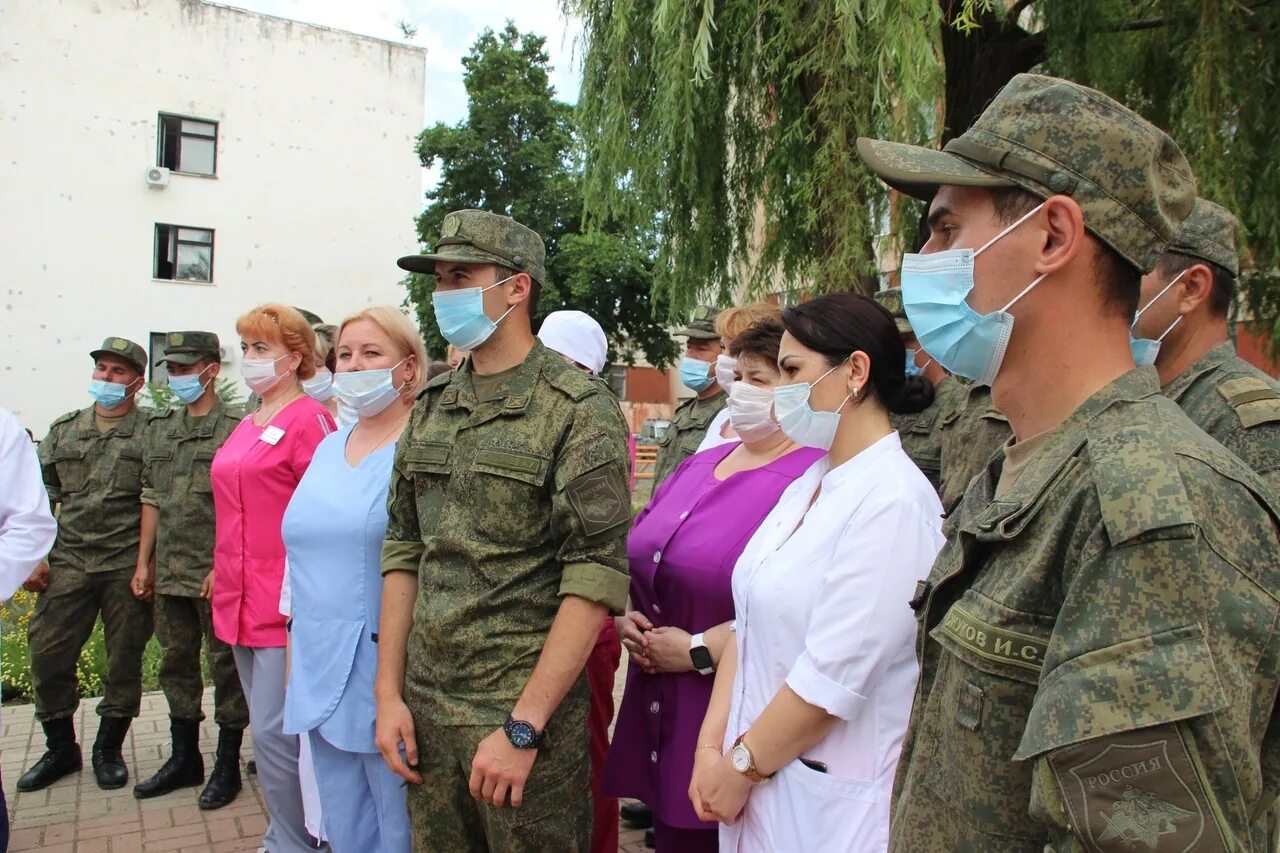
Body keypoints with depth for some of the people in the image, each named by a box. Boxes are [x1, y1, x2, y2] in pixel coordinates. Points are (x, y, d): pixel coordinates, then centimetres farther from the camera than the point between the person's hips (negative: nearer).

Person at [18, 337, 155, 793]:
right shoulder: (63, 430, 13)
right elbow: (42, 499, 14)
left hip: (126, 564, -3)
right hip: (69, 563, 4)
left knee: (124, 659, 5)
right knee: (48, 653, 5)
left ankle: (108, 750, 23)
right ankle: (60, 749, 24)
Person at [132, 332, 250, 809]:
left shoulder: (236, 428, -8)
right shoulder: (159, 429, 13)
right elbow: (151, 498, 16)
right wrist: (144, 563, 13)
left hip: (219, 572, -7)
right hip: (170, 572, 7)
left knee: (225, 666, 3)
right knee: (176, 663, 16)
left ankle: (227, 764, 16)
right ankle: (184, 758, 31)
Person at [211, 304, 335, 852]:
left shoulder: (308, 420, -11)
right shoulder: (246, 427, 15)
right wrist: (224, 575, 20)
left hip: (284, 604, -9)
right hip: (241, 601, 9)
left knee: (273, 731, -5)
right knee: (265, 728, 17)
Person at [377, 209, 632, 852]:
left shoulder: (579, 410, -11)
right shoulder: (431, 407, 7)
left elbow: (596, 577, -16)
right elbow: (404, 552, 10)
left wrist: (524, 726, -17)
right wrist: (388, 692, 5)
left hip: (525, 707, -5)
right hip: (425, 704, 6)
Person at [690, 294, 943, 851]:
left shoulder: (892, 501, -20)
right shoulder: (807, 487, 6)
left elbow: (831, 676, -23)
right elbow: (749, 626, 5)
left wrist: (743, 765, -12)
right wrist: (711, 744, -2)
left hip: (829, 799, -7)